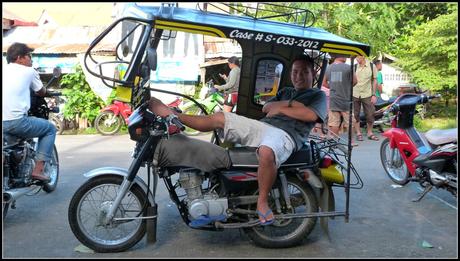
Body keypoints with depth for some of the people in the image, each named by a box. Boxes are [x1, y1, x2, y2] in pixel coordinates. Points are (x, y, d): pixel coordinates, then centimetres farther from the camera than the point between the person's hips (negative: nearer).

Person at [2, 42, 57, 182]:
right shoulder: (29, 71, 5)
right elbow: (42, 92, 17)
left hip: (4, 122, 6)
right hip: (16, 121, -6)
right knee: (50, 128, 15)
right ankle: (38, 170, 4)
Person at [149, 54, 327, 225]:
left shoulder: (318, 95, 18)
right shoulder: (285, 92, 34)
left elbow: (311, 115, -5)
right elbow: (266, 108, 18)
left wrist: (280, 108, 2)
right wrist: (290, 103, 4)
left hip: (286, 134, -6)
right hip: (263, 125, 6)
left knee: (266, 153, -43)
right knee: (218, 117, -3)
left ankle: (262, 201, -25)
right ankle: (172, 115, 5)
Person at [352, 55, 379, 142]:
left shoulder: (372, 66, 0)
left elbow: (374, 81, 5)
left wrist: (374, 95, 0)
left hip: (367, 95, -1)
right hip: (355, 94, 1)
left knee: (370, 114, 2)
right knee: (355, 115, 4)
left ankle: (370, 133, 18)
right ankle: (358, 133, 16)